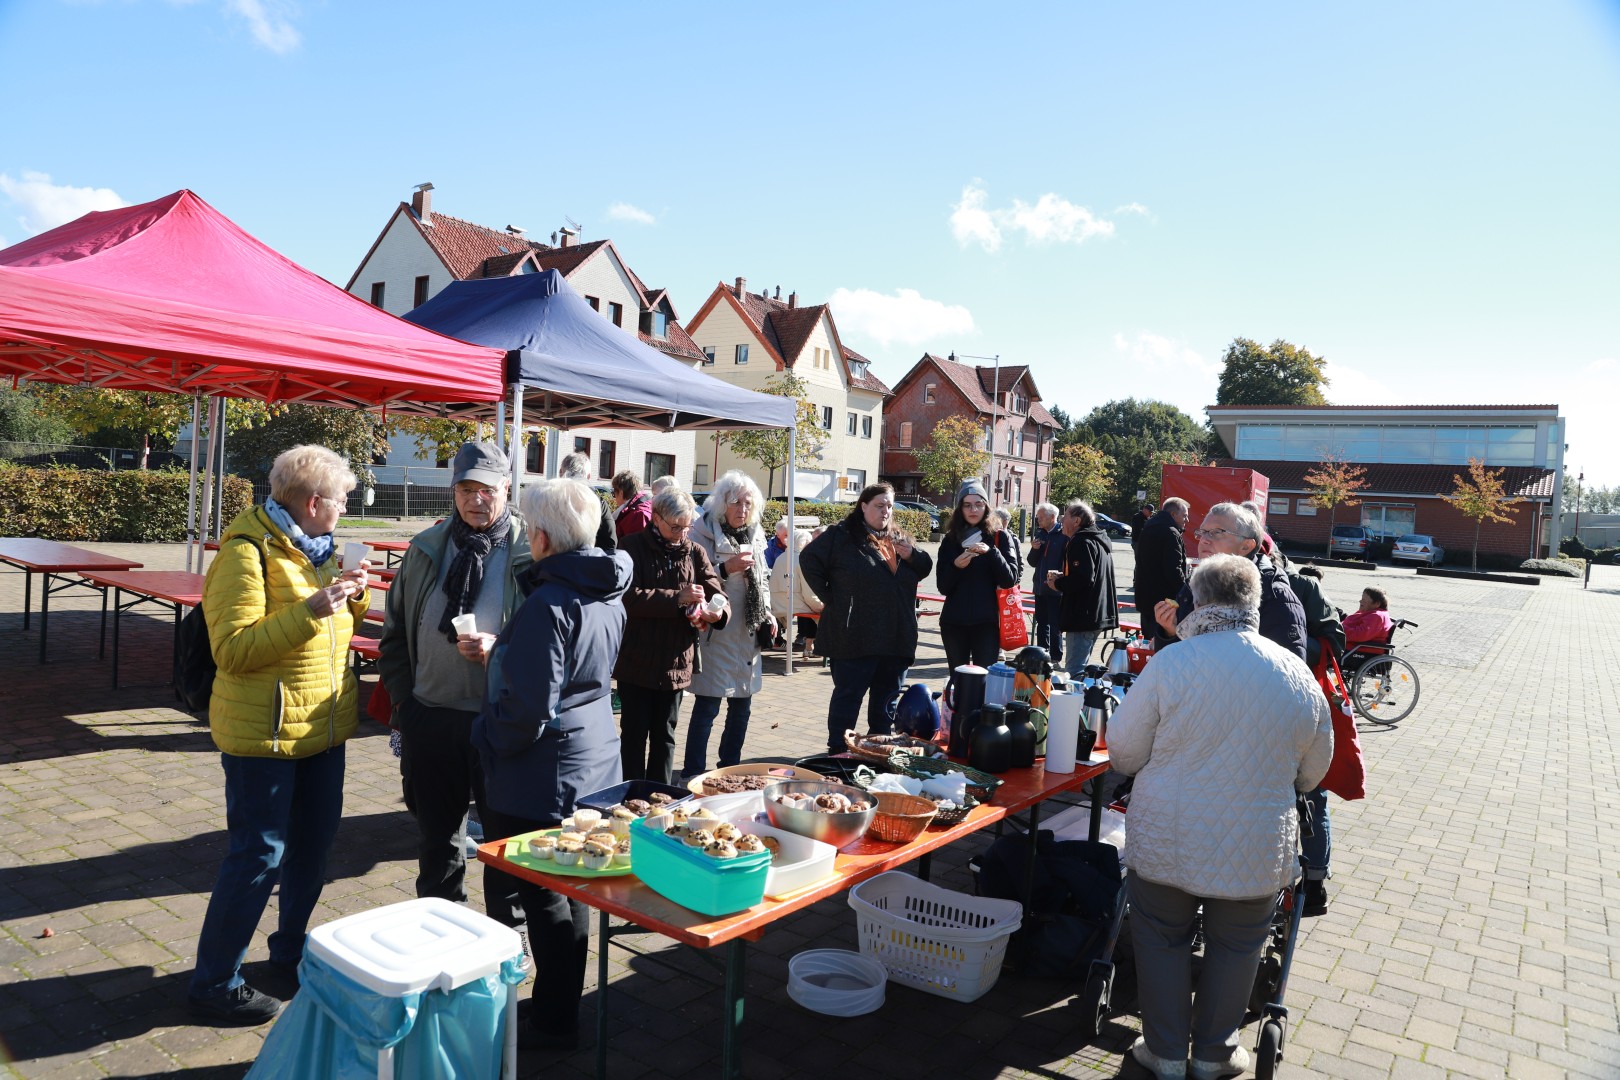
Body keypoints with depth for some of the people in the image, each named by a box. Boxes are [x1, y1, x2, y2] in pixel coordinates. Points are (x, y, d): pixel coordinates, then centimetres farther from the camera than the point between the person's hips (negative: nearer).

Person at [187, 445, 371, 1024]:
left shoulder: (314, 547, 9)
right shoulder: (247, 552, -17)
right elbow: (232, 650, -22)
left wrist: (353, 594, -2)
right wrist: (310, 609, -31)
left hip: (323, 727, 8)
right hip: (265, 733, -8)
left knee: (312, 845, 18)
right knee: (259, 856, 0)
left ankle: (290, 956, 37)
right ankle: (214, 984, 18)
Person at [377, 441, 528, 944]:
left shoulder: (530, 552, -7)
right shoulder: (426, 549, 7)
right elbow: (394, 632, 14)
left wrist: (499, 651, -21)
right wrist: (402, 699, 8)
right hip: (430, 717, 4)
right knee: (436, 835, 19)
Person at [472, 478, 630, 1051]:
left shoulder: (548, 606, -24)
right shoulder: (608, 595, 4)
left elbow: (528, 711, -25)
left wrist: (487, 734, -5)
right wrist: (499, 652, 16)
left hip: (543, 778, -9)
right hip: (592, 765, 9)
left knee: (544, 899, 7)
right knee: (570, 890, 20)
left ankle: (553, 1022, 22)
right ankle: (563, 1007, 36)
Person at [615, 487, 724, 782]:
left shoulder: (694, 552, 6)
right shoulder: (635, 546, -6)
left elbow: (716, 591, 2)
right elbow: (629, 596, -18)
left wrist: (718, 611, -22)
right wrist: (677, 598, -26)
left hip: (676, 660, 3)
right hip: (636, 659, -3)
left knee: (665, 734, 13)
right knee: (635, 732, 5)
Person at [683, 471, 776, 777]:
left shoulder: (755, 534, 12)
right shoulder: (704, 531, -8)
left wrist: (767, 615, 13)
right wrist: (726, 568, -22)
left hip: (748, 634, 7)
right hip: (716, 632, -7)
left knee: (742, 704, 13)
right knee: (707, 706, -5)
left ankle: (730, 766, 29)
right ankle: (693, 772, 7)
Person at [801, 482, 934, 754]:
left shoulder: (898, 539, 16)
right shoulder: (842, 535, -4)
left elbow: (925, 568, 17)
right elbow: (809, 560, -6)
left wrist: (910, 554, -5)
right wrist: (830, 599, -8)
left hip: (896, 637, 7)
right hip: (857, 636, -6)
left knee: (887, 695, 15)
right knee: (849, 694, 1)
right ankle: (838, 751, 10)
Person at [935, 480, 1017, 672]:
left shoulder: (999, 537, 2)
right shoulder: (950, 540, 6)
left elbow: (1010, 580, -8)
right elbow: (942, 586, 2)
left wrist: (991, 552, -22)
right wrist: (956, 566, -17)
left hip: (987, 621, -2)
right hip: (954, 622, 2)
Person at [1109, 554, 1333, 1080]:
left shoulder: (1170, 663, -18)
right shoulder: (1298, 676, -6)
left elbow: (1123, 751, -9)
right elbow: (1312, 774, 6)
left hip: (1166, 841, -2)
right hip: (1255, 851, 2)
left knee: (1162, 940, 18)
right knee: (1234, 948, 21)